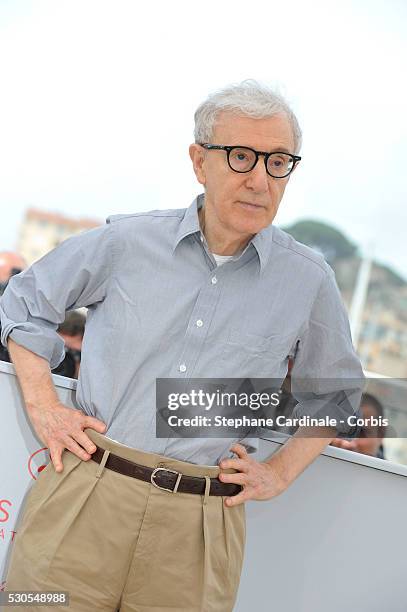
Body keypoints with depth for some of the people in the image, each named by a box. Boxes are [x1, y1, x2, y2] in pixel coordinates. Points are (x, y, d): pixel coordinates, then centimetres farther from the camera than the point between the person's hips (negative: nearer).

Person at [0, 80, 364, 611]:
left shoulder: (309, 280, 3)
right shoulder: (127, 241, 1)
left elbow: (334, 394, 19)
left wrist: (280, 473, 9)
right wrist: (43, 406, 5)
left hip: (199, 527, 1)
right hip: (85, 496, 0)